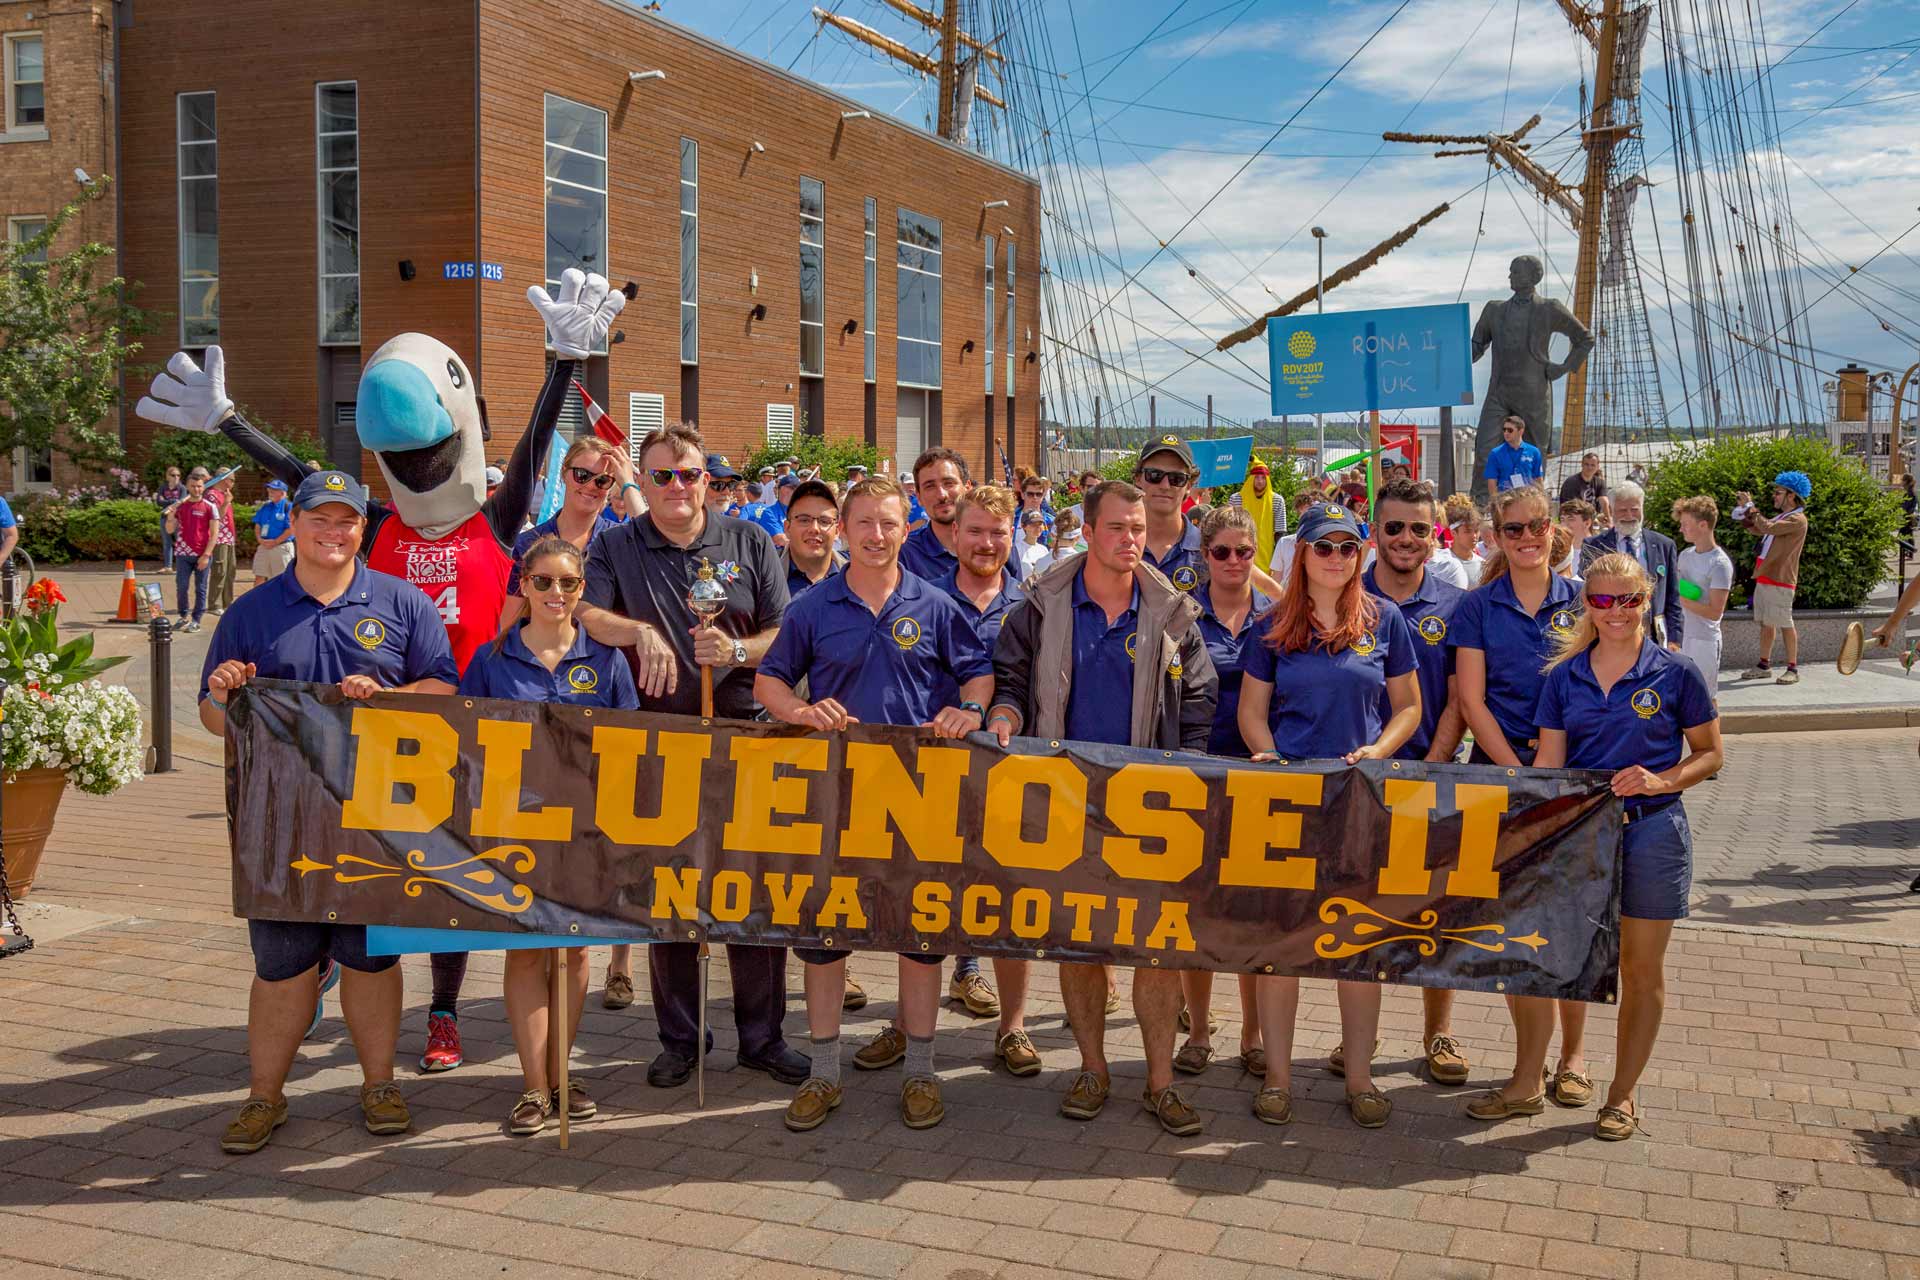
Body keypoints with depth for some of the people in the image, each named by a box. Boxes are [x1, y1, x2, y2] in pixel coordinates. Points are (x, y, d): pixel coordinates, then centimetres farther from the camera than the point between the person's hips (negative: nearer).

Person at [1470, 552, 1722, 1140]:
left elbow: (1710, 755, 3)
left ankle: (1622, 1096, 23)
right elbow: (1549, 762, 5)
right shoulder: (1565, 676, 5)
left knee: (1640, 969, 7)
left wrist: (1660, 780, -15)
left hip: (1650, 831, -2)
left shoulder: (1676, 675, -3)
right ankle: (1526, 1084, 16)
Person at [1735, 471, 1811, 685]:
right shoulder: (1781, 518, 18)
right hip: (1764, 578, 9)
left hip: (1780, 581, -9)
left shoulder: (1797, 520, -12)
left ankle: (1793, 669, 1)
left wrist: (1750, 507, -15)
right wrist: (1744, 509, 11)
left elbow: (1767, 527, -25)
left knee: (1785, 625, -4)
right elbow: (1755, 529, 26)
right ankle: (1764, 665, 19)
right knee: (1766, 623, 12)